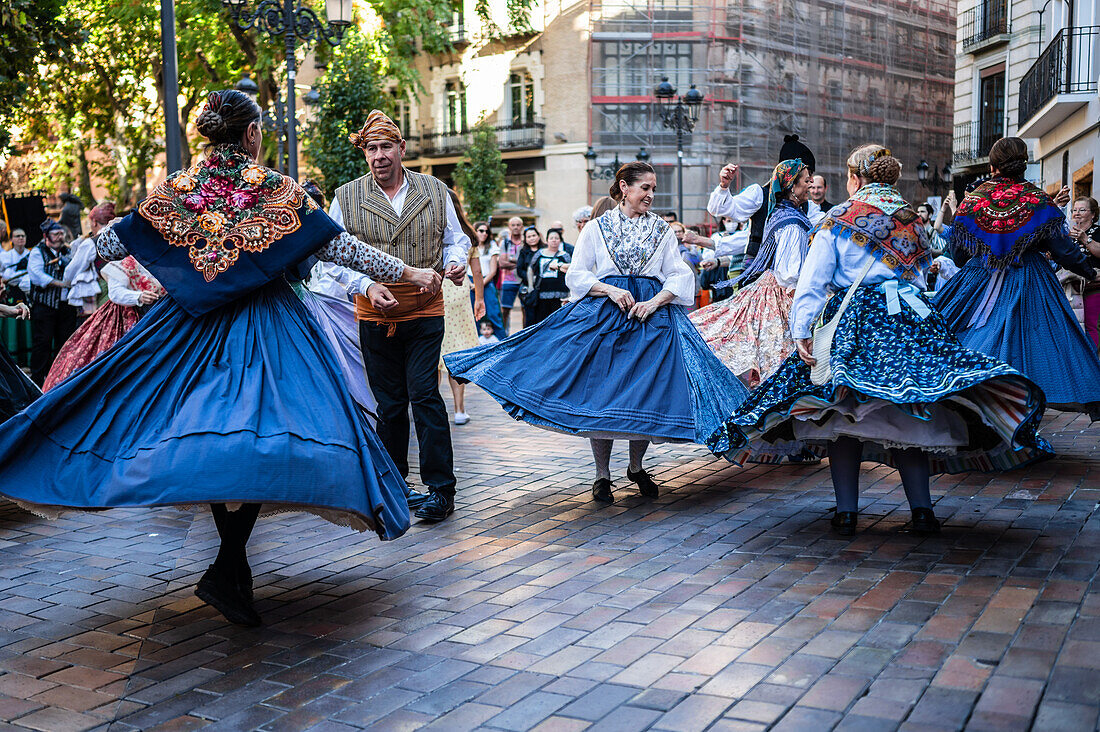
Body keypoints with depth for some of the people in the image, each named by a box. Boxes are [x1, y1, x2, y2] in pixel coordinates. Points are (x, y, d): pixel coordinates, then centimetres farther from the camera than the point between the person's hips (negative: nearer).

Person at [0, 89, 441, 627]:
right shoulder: (279, 190, -5)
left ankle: (234, 564, 23)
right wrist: (408, 273, 0)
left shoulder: (176, 188, 4)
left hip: (192, 322, 4)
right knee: (256, 436, -6)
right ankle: (225, 573, -14)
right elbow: (337, 247, -6)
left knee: (208, 433, 13)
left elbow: (117, 240, 13)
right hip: (263, 322, -4)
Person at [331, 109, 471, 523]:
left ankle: (441, 489, -5)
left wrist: (455, 262, -10)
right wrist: (369, 287, -12)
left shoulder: (435, 191, 5)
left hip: (425, 313, -1)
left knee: (424, 393, -11)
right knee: (390, 403, 9)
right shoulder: (347, 198, 3)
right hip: (375, 317, 1)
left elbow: (455, 239, 13)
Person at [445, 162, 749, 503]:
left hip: (652, 314, 2)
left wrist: (655, 302, -11)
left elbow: (681, 276, 5)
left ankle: (637, 468, 20)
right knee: (600, 392, -4)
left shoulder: (662, 230, 10)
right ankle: (602, 474, 9)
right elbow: (576, 275, 4)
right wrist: (610, 290, -12)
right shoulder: (596, 228, 6)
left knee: (647, 393, -1)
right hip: (602, 314, -1)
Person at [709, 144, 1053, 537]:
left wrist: (802, 330, -6)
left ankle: (846, 512, 3)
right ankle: (922, 510, 4)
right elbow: (920, 276, 18)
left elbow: (813, 281, -4)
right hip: (912, 322, 3)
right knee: (909, 415, 7)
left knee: (843, 414, 3)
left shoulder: (838, 220, 2)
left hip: (852, 324, -3)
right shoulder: (913, 221, 14)